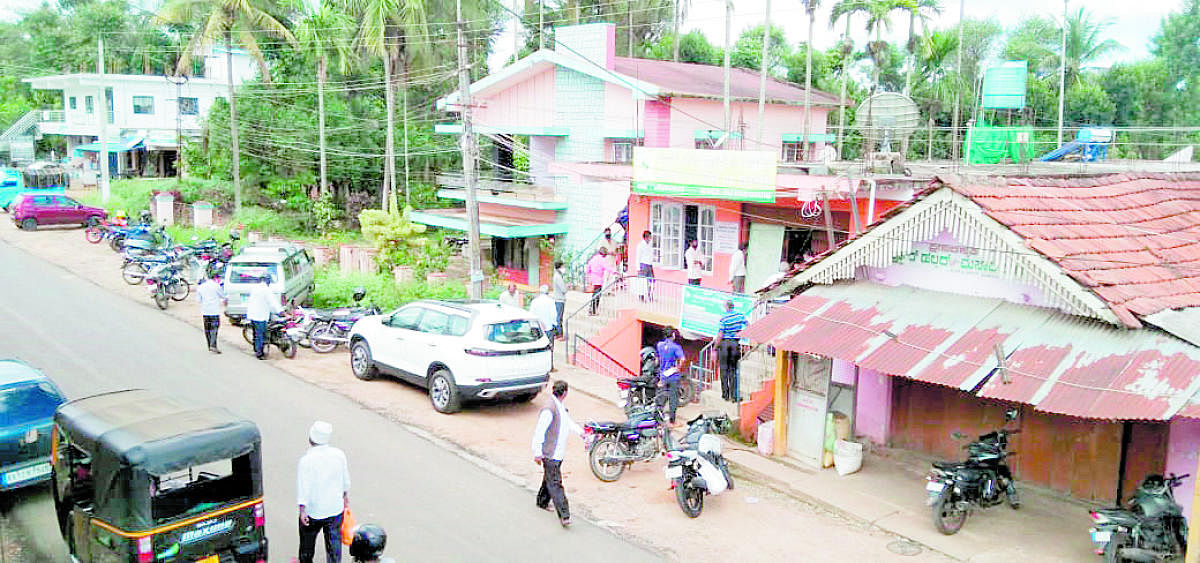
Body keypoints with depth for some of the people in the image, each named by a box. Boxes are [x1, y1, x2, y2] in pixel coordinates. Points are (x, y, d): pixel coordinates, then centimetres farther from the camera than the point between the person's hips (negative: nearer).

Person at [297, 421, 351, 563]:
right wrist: (346, 498, 18)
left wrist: (302, 510, -11)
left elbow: (303, 488, -19)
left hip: (313, 510, -3)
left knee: (307, 542, 19)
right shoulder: (339, 454, -6)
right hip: (336, 508, 3)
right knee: (334, 542, 15)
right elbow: (346, 481, 4)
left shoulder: (305, 460, -19)